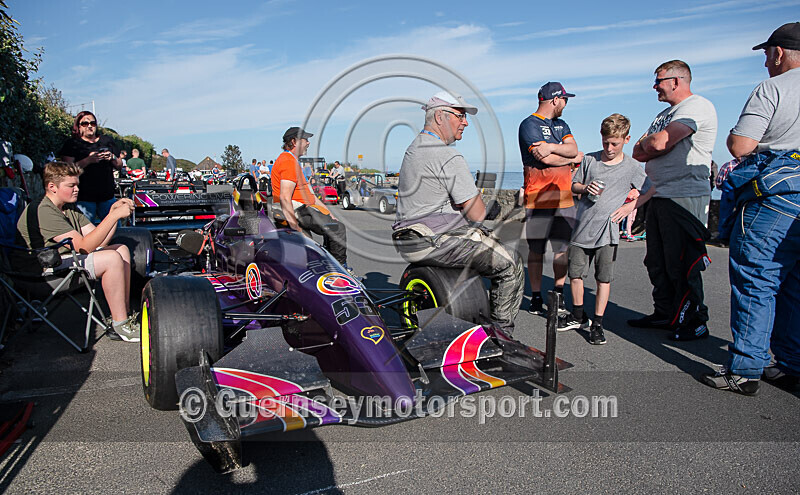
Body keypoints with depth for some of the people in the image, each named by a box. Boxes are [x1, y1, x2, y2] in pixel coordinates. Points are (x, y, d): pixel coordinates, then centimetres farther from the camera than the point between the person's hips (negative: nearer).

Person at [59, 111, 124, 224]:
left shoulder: (107, 141, 16)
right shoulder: (72, 144, 5)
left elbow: (119, 166, 18)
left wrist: (113, 158, -3)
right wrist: (88, 160, -18)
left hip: (107, 195, 4)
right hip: (84, 197, -3)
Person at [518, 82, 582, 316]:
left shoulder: (561, 125, 21)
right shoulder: (529, 125, -3)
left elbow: (573, 148, 3)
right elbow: (545, 160, -14)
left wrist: (551, 147, -16)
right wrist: (574, 157, 2)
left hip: (564, 196, 7)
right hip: (538, 198, -6)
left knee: (562, 249, 5)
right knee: (536, 250, -1)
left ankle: (558, 297, 15)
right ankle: (536, 299, 7)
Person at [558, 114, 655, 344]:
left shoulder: (632, 167, 2)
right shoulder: (589, 159, 7)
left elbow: (652, 190, 11)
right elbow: (574, 185, 14)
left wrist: (630, 206, -1)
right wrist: (585, 188, -8)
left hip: (607, 231, -2)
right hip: (582, 227, 2)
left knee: (604, 278, 1)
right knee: (575, 272, 6)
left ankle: (597, 324, 11)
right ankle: (578, 316, 25)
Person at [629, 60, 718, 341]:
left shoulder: (697, 106, -10)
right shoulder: (665, 114, 22)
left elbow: (658, 143, -22)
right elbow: (639, 153, 14)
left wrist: (647, 141, 0)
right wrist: (651, 145, -7)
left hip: (685, 199, -10)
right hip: (660, 197, 10)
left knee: (682, 264, -5)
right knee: (657, 262, 13)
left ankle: (694, 322, 8)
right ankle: (665, 314, 25)